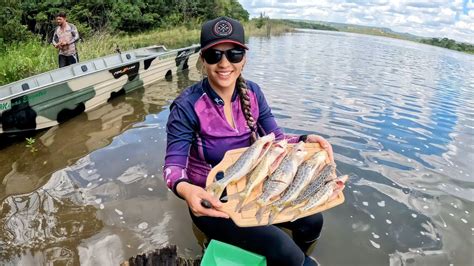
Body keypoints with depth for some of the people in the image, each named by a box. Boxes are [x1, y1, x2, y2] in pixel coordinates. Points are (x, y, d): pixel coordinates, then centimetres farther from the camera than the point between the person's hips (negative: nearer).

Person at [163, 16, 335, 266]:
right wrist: (185, 189, -45)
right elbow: (173, 165, -22)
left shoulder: (252, 93, -6)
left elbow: (275, 139, -3)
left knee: (312, 220, -3)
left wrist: (306, 140, -23)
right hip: (210, 201, -5)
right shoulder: (187, 107, -22)